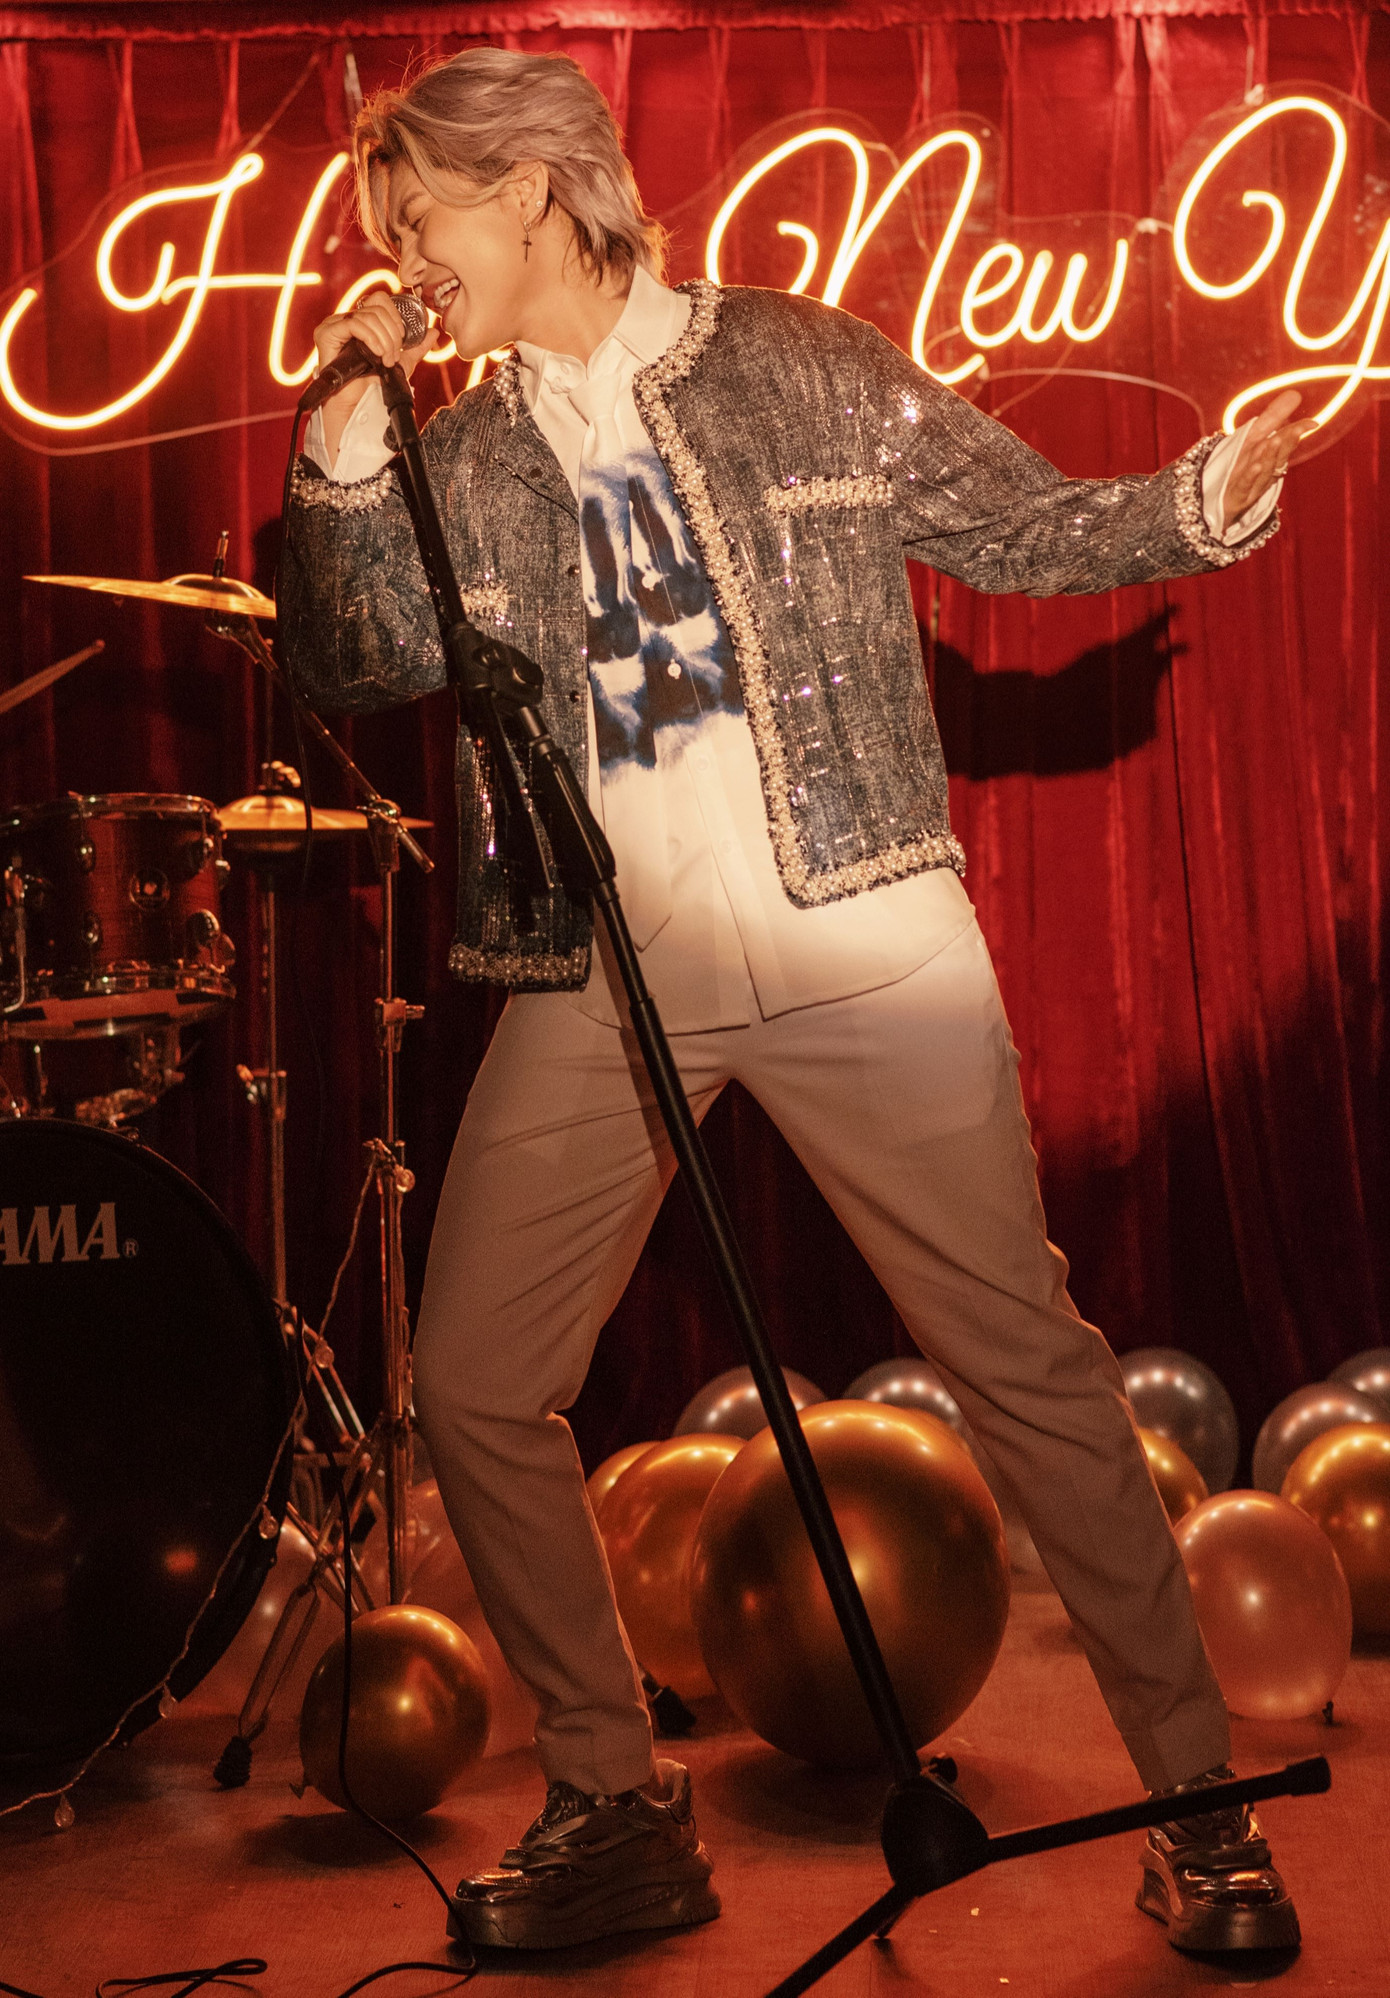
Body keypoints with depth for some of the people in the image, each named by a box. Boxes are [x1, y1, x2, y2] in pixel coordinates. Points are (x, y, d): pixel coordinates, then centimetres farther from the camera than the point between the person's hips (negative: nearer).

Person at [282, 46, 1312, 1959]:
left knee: (1031, 1363, -1)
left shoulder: (804, 365, 5)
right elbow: (358, 665, 1)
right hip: (597, 977, 4)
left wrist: (1204, 502, -9)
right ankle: (620, 1809, 19)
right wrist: (345, 444, -8)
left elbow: (1024, 525, 7)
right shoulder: (458, 462, 13)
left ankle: (1200, 1801, 16)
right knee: (475, 1390, 0)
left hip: (860, 946, -3)